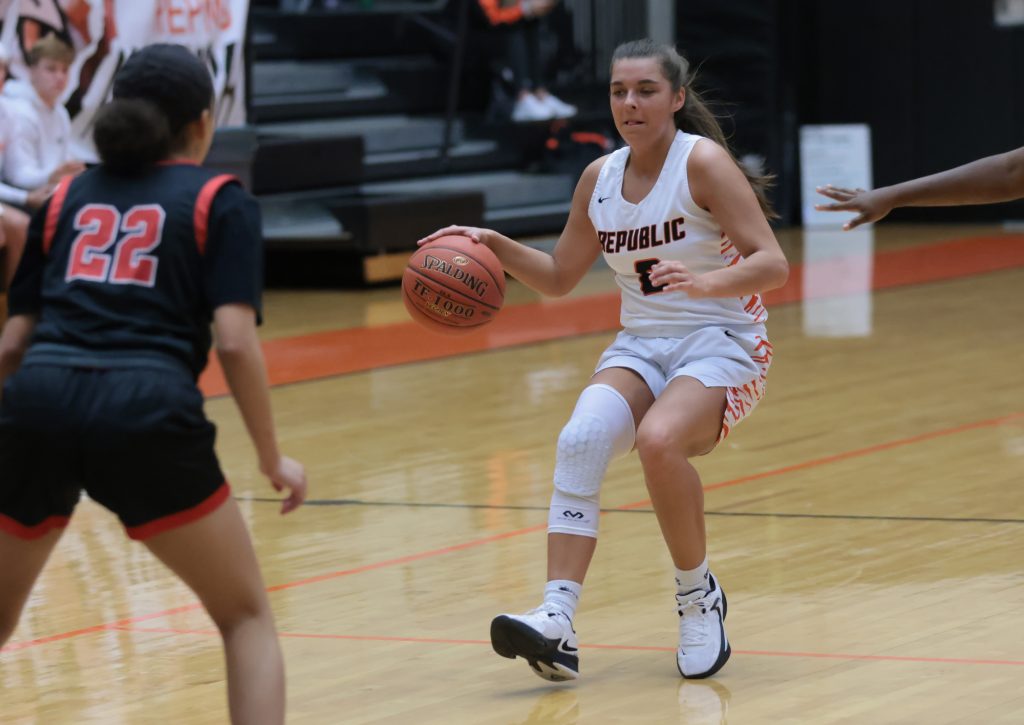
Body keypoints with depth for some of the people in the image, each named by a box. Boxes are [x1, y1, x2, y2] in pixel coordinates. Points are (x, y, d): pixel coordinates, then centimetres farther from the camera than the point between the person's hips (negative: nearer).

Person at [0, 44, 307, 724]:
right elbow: (234, 341, -1)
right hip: (146, 414, -3)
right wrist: (273, 459, 8)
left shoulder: (67, 197, 23)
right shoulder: (220, 200, 12)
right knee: (247, 616, 14)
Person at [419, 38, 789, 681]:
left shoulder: (703, 162, -10)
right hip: (641, 345, 5)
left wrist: (706, 281, -34)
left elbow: (772, 264, -16)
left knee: (659, 440, -34)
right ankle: (557, 621, -35)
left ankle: (698, 595, -9)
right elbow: (559, 277, 19)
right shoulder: (600, 177, 7)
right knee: (582, 438, -26)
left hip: (721, 344, -5)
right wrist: (496, 245, 3)